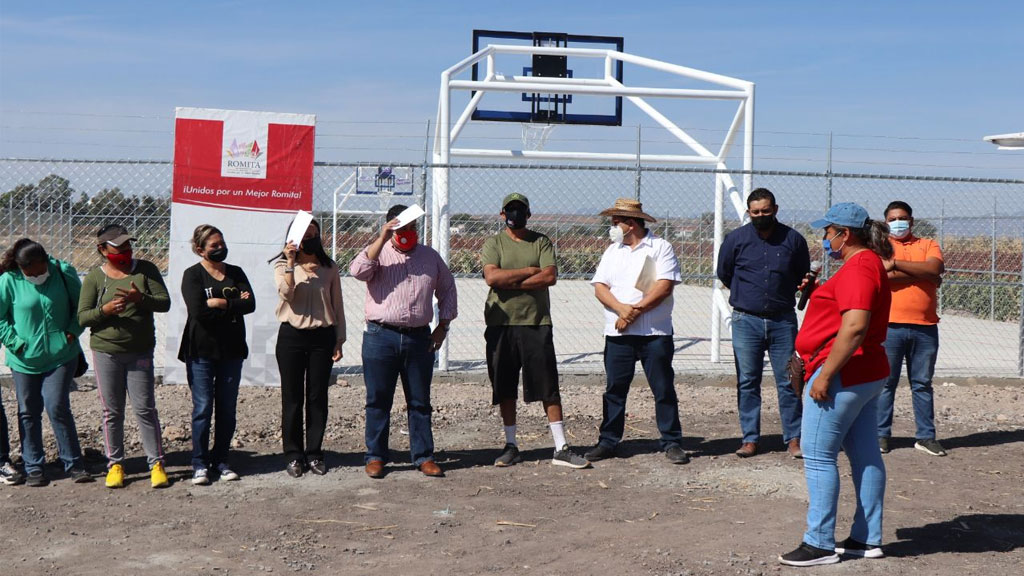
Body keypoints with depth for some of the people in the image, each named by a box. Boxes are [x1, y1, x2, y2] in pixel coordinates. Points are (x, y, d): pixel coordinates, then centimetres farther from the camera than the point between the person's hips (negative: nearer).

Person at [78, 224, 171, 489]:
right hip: (106, 353, 0)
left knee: (145, 409, -1)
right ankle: (115, 465, 17)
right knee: (112, 411, 7)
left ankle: (156, 464, 6)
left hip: (140, 353, 0)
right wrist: (105, 310, -20)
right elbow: (82, 317, -1)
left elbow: (164, 302, -4)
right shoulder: (94, 277, 0)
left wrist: (141, 299, -22)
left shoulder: (145, 269, 1)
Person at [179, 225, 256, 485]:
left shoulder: (236, 273, 10)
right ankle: (200, 464, 6)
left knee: (227, 409, 7)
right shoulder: (192, 275, -2)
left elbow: (250, 304, -5)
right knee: (203, 408, -3)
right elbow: (198, 311, -17)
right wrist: (233, 305, -9)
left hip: (231, 350, 4)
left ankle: (220, 461, 17)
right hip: (201, 350, -4)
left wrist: (219, 303, -14)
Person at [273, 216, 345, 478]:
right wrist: (291, 263, -20)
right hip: (292, 336, -1)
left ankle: (314, 453, 13)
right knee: (292, 397, 2)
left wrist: (339, 340, 5)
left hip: (322, 336, 1)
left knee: (318, 397, 3)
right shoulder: (282, 265, 5)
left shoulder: (329, 268, 9)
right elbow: (286, 292, -14)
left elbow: (337, 306, 10)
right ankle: (294, 455, 10)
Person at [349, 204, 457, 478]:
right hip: (381, 337, -2)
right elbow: (358, 271, -18)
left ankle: (423, 456, 16)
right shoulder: (377, 252, 4)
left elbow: (447, 290, 20)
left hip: (419, 338, 2)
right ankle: (375, 456, 14)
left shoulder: (430, 256, 12)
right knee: (378, 401, 4)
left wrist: (443, 325, 11)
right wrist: (381, 239, -19)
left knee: (420, 402, 8)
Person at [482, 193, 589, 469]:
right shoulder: (494, 243, 6)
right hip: (501, 324, 0)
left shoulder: (541, 242, 8)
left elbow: (550, 277, -8)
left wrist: (511, 282, -12)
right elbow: (491, 277, -12)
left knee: (549, 387, -1)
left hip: (536, 323, 0)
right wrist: (530, 271, -8)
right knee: (505, 389, 6)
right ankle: (511, 446, 18)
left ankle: (561, 448, 4)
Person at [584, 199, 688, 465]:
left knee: (664, 390, 0)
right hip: (617, 333, 4)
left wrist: (636, 310, -15)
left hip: (655, 333, -4)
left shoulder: (661, 248, 1)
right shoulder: (612, 251, 16)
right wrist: (622, 308, -13)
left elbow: (665, 286, -10)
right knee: (614, 390, 5)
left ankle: (672, 443, 8)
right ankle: (608, 442, 13)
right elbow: (600, 287, 5)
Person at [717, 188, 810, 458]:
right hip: (746, 321, 0)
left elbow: (803, 276, 18)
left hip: (783, 321, 0)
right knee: (747, 382, 3)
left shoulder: (793, 239, 2)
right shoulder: (735, 239, 0)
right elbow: (724, 274, 15)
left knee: (789, 382, 2)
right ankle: (750, 439, 10)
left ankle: (793, 438, 10)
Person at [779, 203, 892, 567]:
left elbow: (855, 327, -27)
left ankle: (820, 543, -1)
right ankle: (867, 539, 19)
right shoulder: (870, 264, 17)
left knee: (817, 456, -6)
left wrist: (825, 375, -25)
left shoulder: (858, 268, -17)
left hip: (843, 375, -11)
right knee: (865, 456, 12)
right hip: (869, 373, 11)